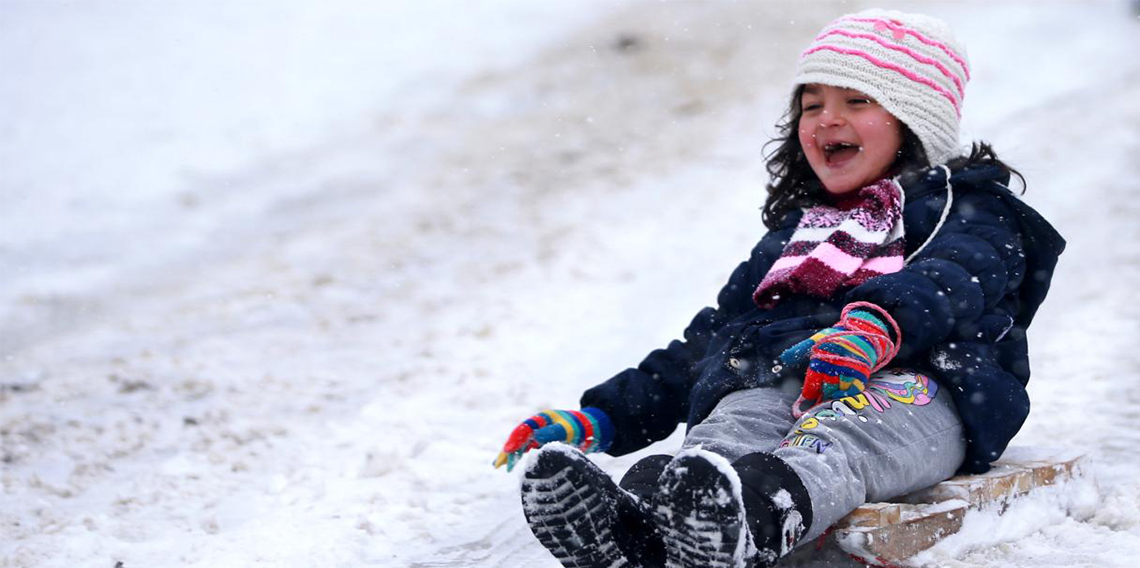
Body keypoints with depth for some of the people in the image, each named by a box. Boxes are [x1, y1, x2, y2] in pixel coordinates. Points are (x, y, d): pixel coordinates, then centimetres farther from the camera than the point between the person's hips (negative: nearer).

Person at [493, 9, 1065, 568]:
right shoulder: (791, 235, 38)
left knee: (831, 443, -40)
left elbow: (951, 280, -6)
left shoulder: (969, 210, 19)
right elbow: (707, 341, 35)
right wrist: (600, 416, 22)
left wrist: (877, 325, -31)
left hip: (910, 383, -4)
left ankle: (760, 516, -72)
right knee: (722, 437, -32)